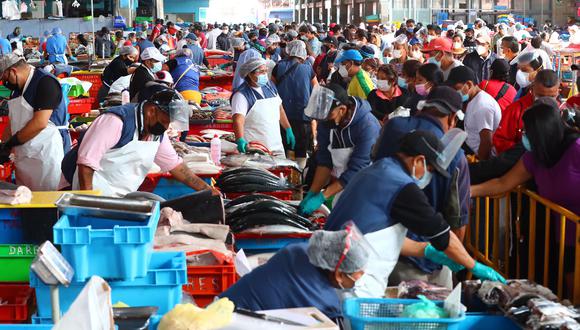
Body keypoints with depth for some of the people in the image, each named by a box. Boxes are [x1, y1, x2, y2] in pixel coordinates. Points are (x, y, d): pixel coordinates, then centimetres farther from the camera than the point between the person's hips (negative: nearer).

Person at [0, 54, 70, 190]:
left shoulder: (45, 82, -13)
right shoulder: (18, 88, 16)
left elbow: (39, 123, -20)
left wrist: (12, 142, -12)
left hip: (47, 152, -9)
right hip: (24, 157, 9)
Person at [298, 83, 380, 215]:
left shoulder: (367, 126, -28)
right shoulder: (326, 122, -9)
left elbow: (356, 169, -28)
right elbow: (324, 160, -3)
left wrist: (321, 197, -29)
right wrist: (312, 193, -13)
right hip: (343, 184, 6)